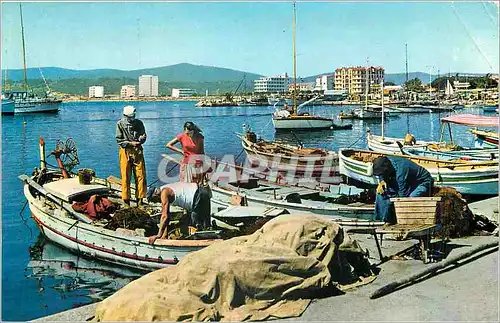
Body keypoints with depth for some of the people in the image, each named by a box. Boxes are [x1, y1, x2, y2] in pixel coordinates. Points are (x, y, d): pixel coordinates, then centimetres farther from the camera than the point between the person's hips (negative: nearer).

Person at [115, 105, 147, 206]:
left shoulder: (139, 123, 6)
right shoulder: (120, 124, 1)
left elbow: (144, 136, 8)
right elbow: (119, 140, -2)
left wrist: (141, 139, -15)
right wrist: (131, 143, -13)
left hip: (138, 152, 2)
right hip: (125, 152, -2)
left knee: (141, 176, -2)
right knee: (125, 177, -1)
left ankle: (140, 199, 6)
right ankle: (126, 200, 7)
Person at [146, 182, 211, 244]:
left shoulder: (164, 192, -11)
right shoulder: (166, 190, 19)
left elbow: (164, 216, -16)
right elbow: (167, 216, 21)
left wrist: (158, 235, -14)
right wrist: (164, 235, 19)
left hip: (199, 196, -10)